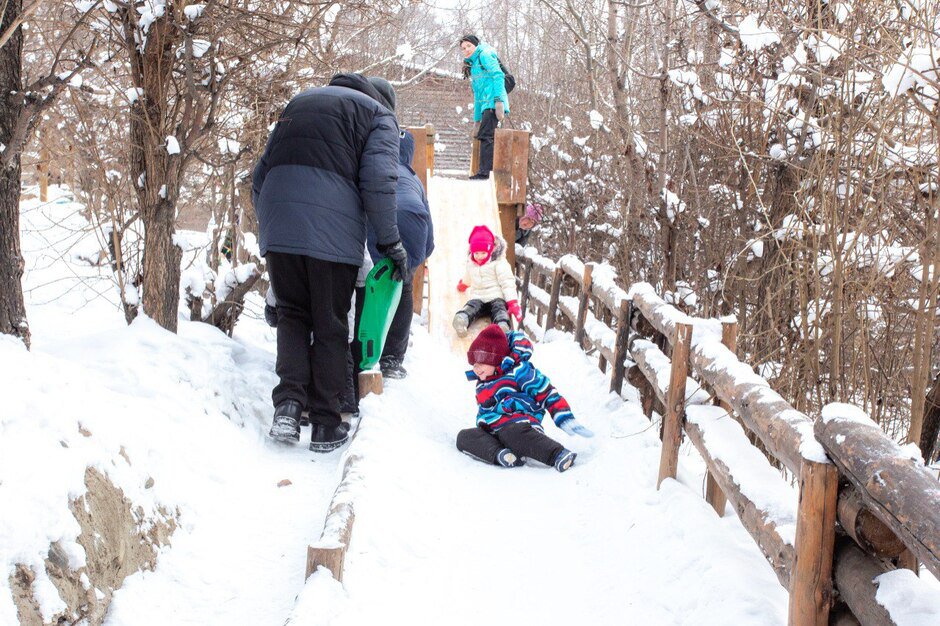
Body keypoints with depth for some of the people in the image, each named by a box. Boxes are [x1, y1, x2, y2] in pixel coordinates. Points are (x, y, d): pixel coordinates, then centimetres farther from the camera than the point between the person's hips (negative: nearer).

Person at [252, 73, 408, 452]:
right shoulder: (378, 113, 14)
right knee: (329, 325, 8)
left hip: (277, 226, 4)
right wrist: (391, 242, 4)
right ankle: (324, 424, 12)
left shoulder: (300, 100, 30)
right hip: (331, 230, -4)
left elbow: (261, 172, 27)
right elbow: (378, 180, -2)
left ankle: (288, 402, -2)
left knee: (292, 314, 17)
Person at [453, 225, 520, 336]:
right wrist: (463, 283, 61)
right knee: (471, 307, -29)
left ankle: (503, 327, -66)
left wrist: (513, 303, -19)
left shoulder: (499, 263, -3)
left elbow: (507, 283, -9)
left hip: (496, 297, -4)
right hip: (478, 298, 4)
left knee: (499, 309, -35)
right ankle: (461, 319, -60)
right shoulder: (471, 263, 15)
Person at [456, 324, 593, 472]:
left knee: (513, 433, -42)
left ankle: (559, 455, -54)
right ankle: (500, 454, -41)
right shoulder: (482, 386, 27)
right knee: (464, 437, -19)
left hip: (518, 423, -7)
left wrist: (565, 420, -14)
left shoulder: (517, 372, 1)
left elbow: (547, 393, -5)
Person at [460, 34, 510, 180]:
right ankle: (488, 172, 2)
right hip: (486, 106, 9)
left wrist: (498, 99, -22)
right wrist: (477, 120, 26)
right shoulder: (473, 66, 30)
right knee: (485, 137, 3)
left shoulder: (484, 55, 4)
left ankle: (485, 173, -24)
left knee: (485, 136, -17)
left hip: (493, 103, -9)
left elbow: (498, 75, -11)